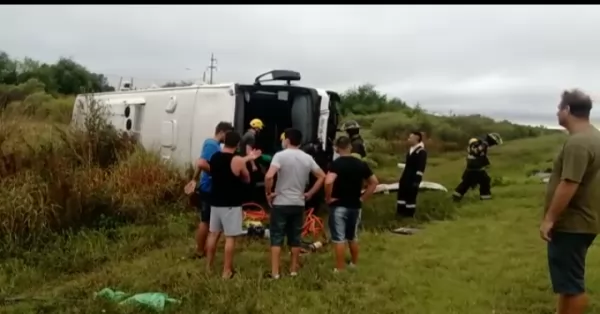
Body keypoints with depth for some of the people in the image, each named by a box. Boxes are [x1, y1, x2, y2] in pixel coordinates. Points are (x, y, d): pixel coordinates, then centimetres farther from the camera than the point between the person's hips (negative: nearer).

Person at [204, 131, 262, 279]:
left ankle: (208, 266, 24)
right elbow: (247, 179, -1)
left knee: (213, 234, 15)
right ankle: (227, 271, 5)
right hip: (231, 204, -6)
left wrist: (247, 158, 26)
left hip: (216, 202, 6)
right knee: (230, 237, 1)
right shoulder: (238, 161, -16)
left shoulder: (214, 157, 4)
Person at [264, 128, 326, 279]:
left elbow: (269, 176, -24)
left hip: (280, 203, -4)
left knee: (277, 237, 3)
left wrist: (268, 193, -9)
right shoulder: (307, 158, 5)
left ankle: (275, 272, 3)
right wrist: (309, 193, 9)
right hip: (299, 204, 4)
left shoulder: (280, 155, -11)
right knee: (295, 237, 13)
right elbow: (322, 176, 8)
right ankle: (293, 269, 21)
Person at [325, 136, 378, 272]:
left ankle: (340, 269, 7)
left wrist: (328, 197, -15)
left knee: (339, 239, 2)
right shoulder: (361, 164, 3)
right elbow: (374, 182, 9)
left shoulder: (336, 163, -13)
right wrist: (362, 198, 10)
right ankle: (354, 264, 35)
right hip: (355, 206, 5)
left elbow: (328, 181, -30)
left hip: (338, 206, -5)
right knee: (353, 237, 21)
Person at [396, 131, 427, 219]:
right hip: (406, 177, 9)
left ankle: (409, 214, 10)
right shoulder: (410, 150, 14)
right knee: (401, 194, 13)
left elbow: (421, 168, -18)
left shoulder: (421, 152, -14)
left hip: (414, 178, -9)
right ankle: (401, 212, 24)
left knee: (411, 196, -1)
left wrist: (417, 180, -21)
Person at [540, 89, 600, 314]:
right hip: (575, 222, 10)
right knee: (566, 278, 19)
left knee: (571, 281, -1)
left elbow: (568, 185, -27)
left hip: (571, 224, -10)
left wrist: (549, 219, -20)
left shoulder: (578, 142, -22)